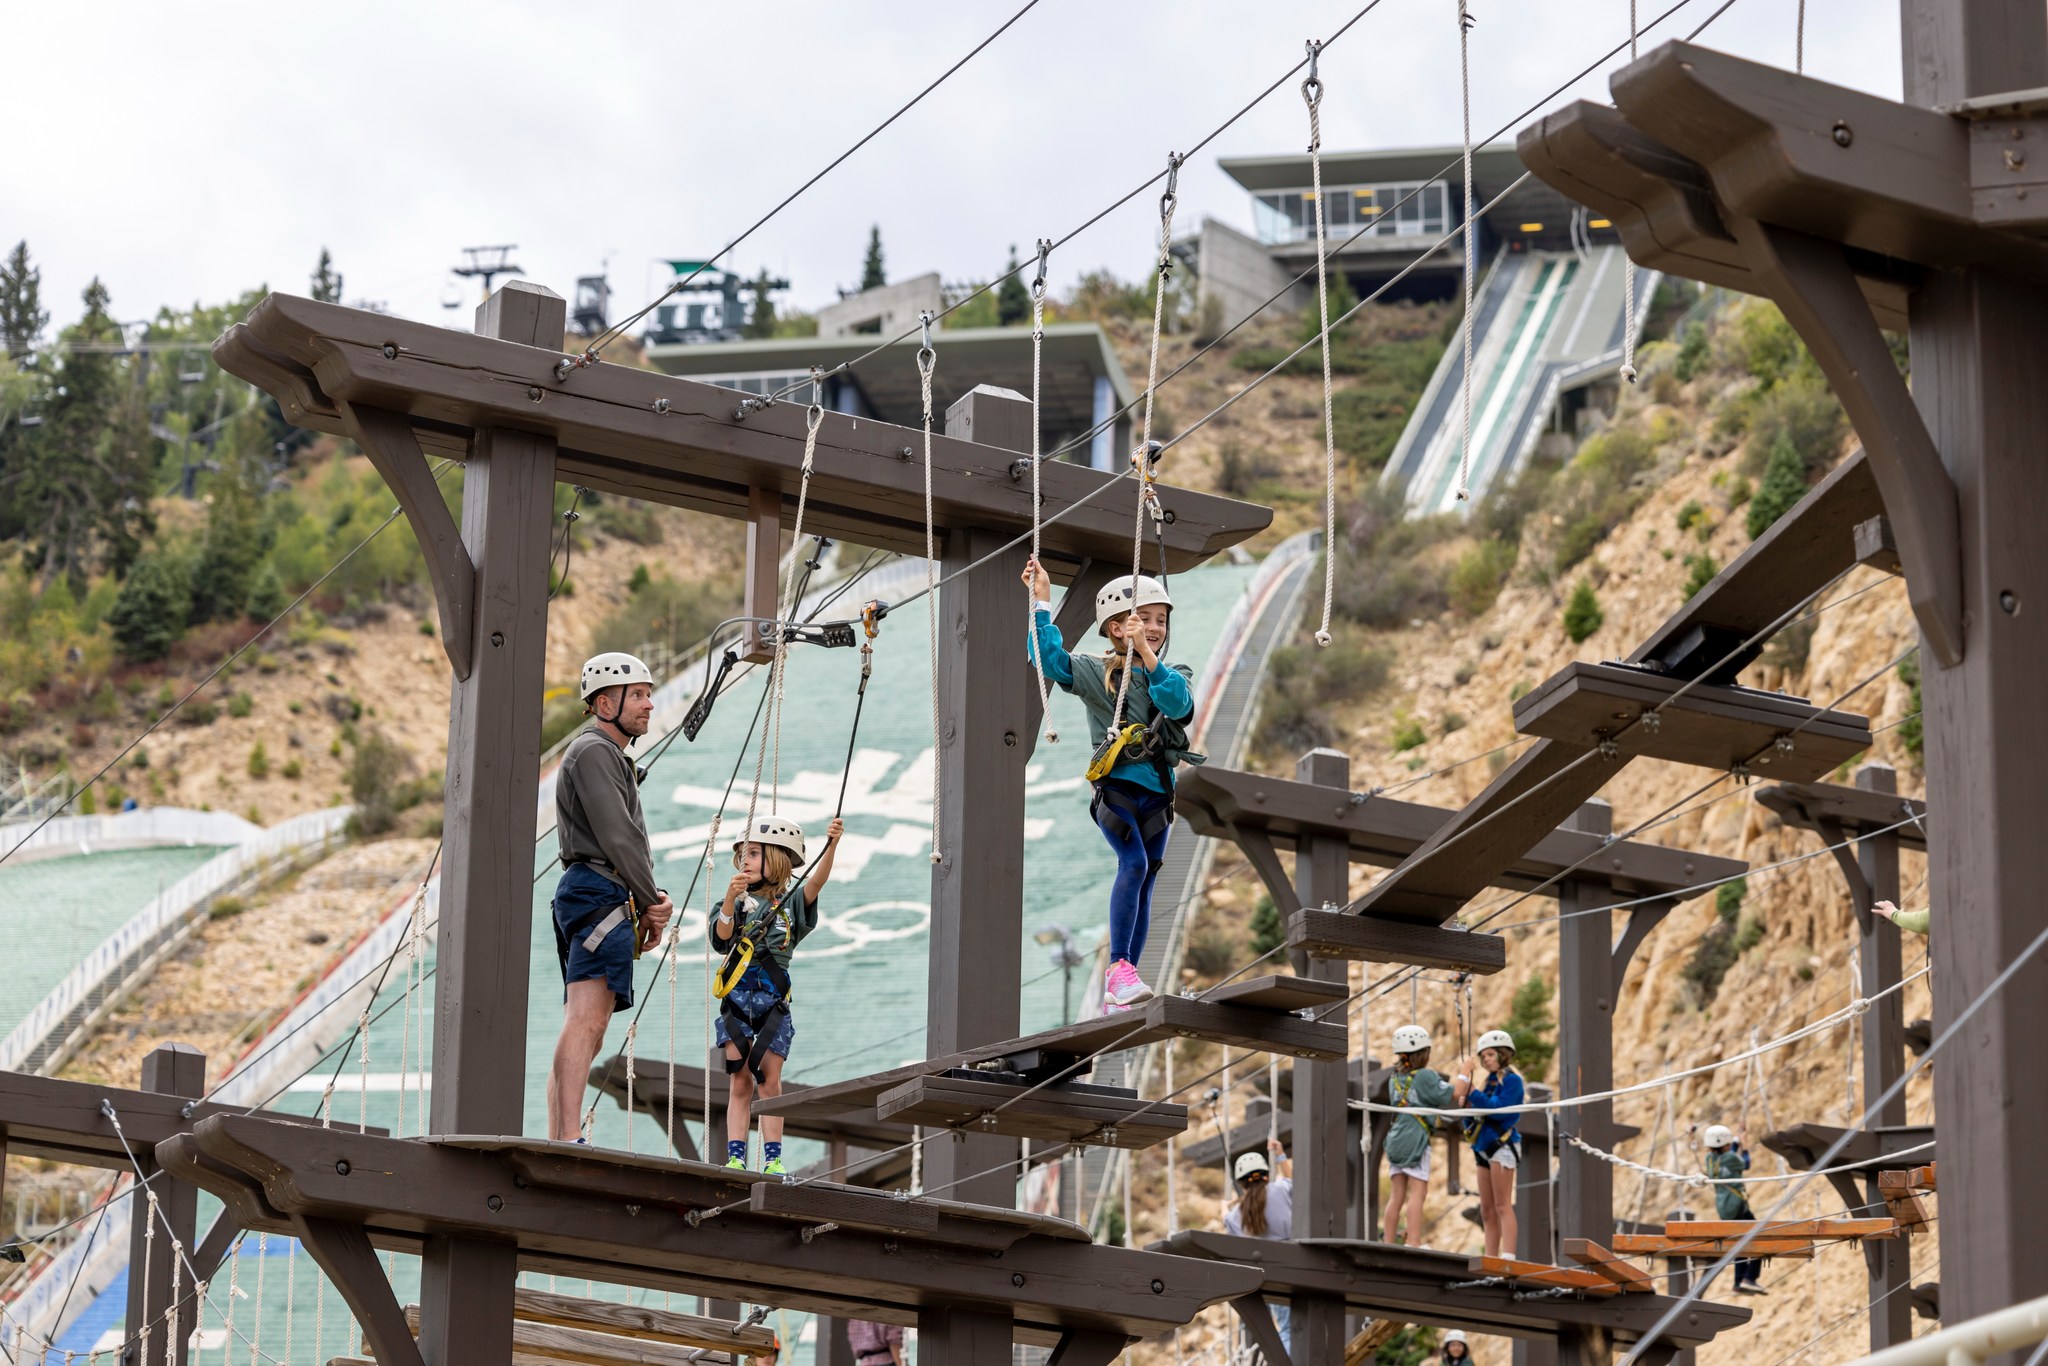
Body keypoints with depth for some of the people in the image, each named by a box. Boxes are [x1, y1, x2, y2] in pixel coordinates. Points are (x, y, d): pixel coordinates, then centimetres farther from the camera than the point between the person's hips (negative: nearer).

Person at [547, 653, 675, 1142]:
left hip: (584, 896, 11)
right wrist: (652, 901, -7)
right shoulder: (594, 752, -4)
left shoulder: (613, 757, 30)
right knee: (587, 1019, -22)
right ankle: (569, 1139, -34)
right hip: (599, 891, -11)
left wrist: (648, 904, 10)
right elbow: (615, 836, -13)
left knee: (584, 1028, 7)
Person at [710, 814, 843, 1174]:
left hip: (774, 1001, -1)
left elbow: (816, 881, -12)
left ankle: (772, 1158, 0)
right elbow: (721, 936, -9)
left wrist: (831, 846, -28)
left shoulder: (791, 902, 5)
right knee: (739, 1081, 0)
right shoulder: (737, 902, 7)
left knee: (769, 1079, -2)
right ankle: (735, 1157, -1)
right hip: (738, 997, 1)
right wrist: (730, 900, -25)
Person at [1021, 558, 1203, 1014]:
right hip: (1115, 786, -4)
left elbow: (1179, 704, -15)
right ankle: (1119, 967, -25)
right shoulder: (1096, 672, 3)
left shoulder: (1173, 675, 7)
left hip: (1156, 794, 4)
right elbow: (1050, 659, -11)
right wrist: (1042, 602, -13)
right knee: (1134, 863, -26)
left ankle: (1117, 991, 15)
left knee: (1143, 882, 7)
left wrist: (1148, 657, -26)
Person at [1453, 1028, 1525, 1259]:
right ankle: (1490, 1260, 8)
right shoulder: (1491, 1080, 16)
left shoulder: (1511, 1080, -7)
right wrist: (1465, 1107, -2)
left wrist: (1472, 1093, -18)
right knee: (1487, 1211, 7)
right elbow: (1478, 1112, 17)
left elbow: (1499, 1110, -20)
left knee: (1502, 1206, -14)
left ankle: (1508, 1257, -19)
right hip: (1485, 1148, 9)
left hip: (1503, 1145, -9)